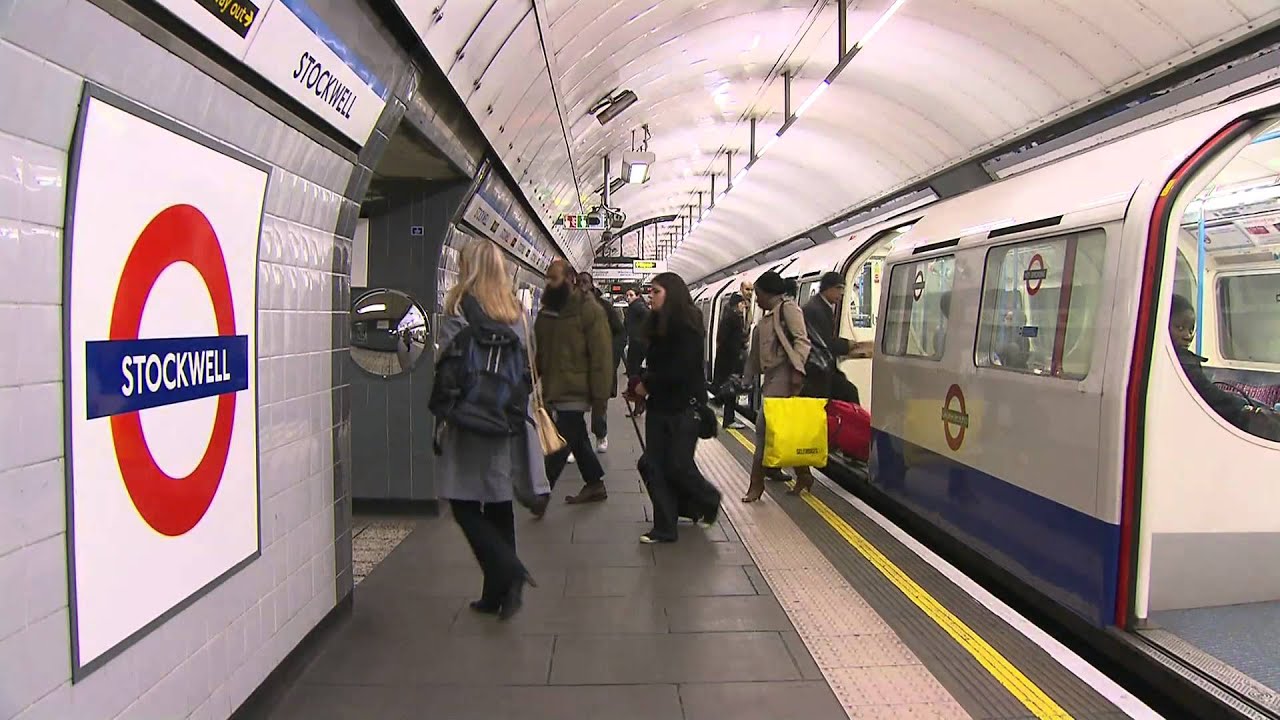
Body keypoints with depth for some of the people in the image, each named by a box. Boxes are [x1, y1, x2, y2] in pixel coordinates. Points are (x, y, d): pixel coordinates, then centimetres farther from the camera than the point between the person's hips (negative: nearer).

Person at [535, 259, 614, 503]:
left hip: (574, 394, -7)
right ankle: (595, 485, 32)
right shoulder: (545, 312, 10)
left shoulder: (589, 311, -11)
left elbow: (602, 357, -14)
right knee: (578, 441, 18)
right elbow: (539, 353, 18)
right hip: (552, 393, 7)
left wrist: (600, 397, -15)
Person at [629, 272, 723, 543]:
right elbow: (654, 362, 12)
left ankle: (709, 499, 27)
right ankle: (664, 528, 12)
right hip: (658, 404, 7)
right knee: (655, 466, 4)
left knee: (678, 465, -2)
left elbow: (680, 369, -20)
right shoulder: (658, 323, 11)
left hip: (683, 406, -7)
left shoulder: (687, 325, -13)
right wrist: (640, 384, -4)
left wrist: (647, 385, -11)